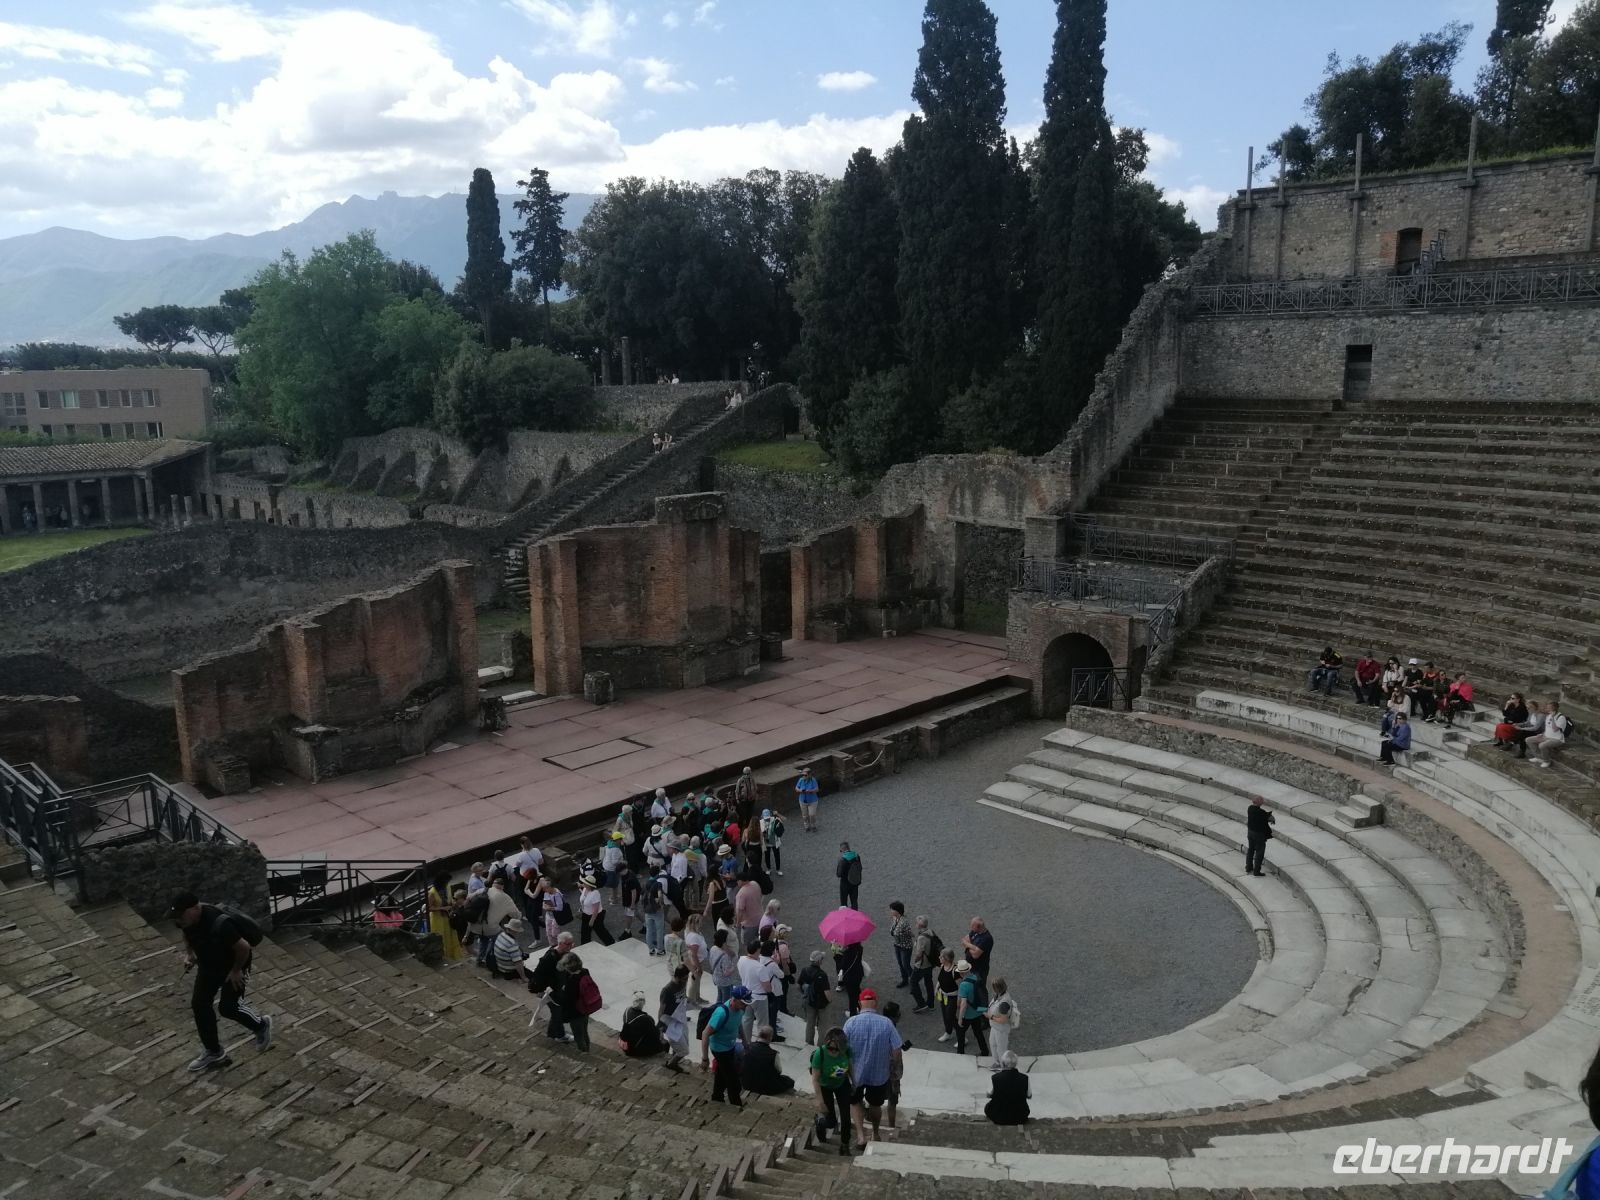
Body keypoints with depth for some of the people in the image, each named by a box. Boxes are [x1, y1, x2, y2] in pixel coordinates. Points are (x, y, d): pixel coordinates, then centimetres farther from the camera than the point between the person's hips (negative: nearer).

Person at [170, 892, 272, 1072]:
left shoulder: (219, 924, -42)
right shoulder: (186, 919, -18)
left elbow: (244, 947, -33)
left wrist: (236, 970, -21)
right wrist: (188, 954, -3)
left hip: (234, 964, -7)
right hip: (208, 964, 7)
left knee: (228, 1007, -5)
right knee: (199, 1003, 4)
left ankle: (262, 1025, 25)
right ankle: (213, 1053, 20)